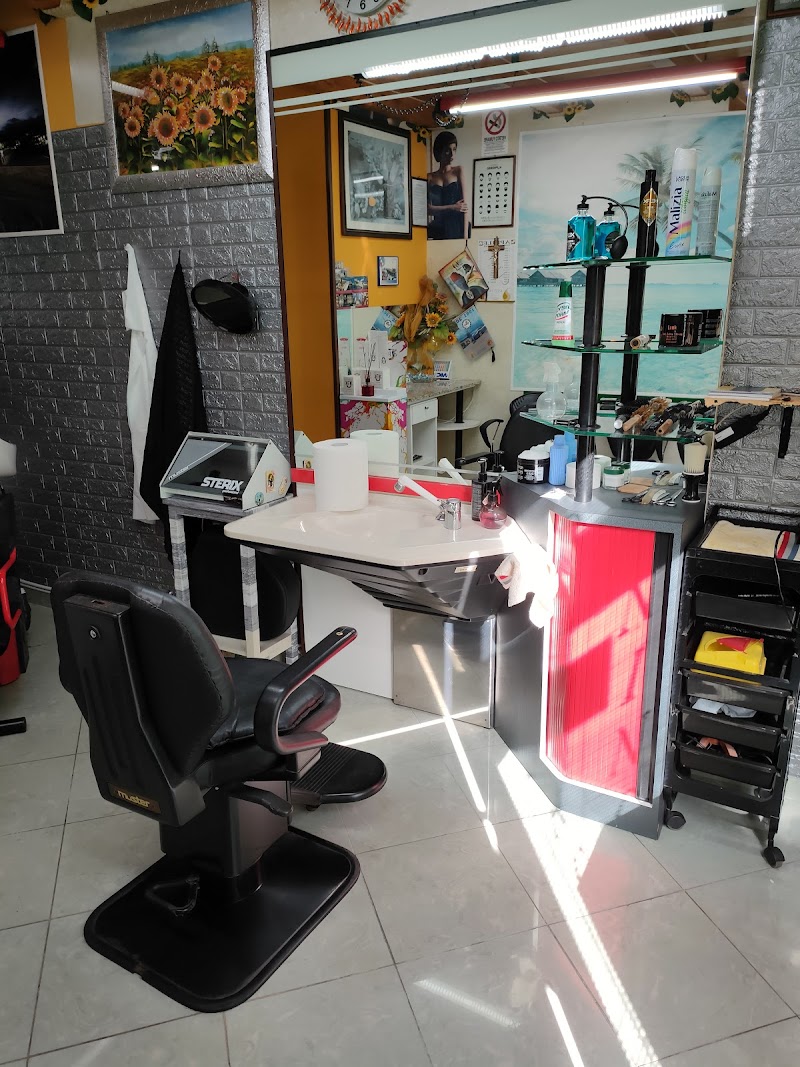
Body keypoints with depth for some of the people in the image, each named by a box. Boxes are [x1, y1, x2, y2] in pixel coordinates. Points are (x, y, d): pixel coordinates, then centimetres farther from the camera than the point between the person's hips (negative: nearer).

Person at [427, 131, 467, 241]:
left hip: (456, 229, -1)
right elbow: (428, 209, 0)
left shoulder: (458, 171, 8)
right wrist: (452, 208, -12)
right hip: (437, 230, 1)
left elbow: (464, 204, -1)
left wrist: (465, 235, -11)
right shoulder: (430, 177, 10)